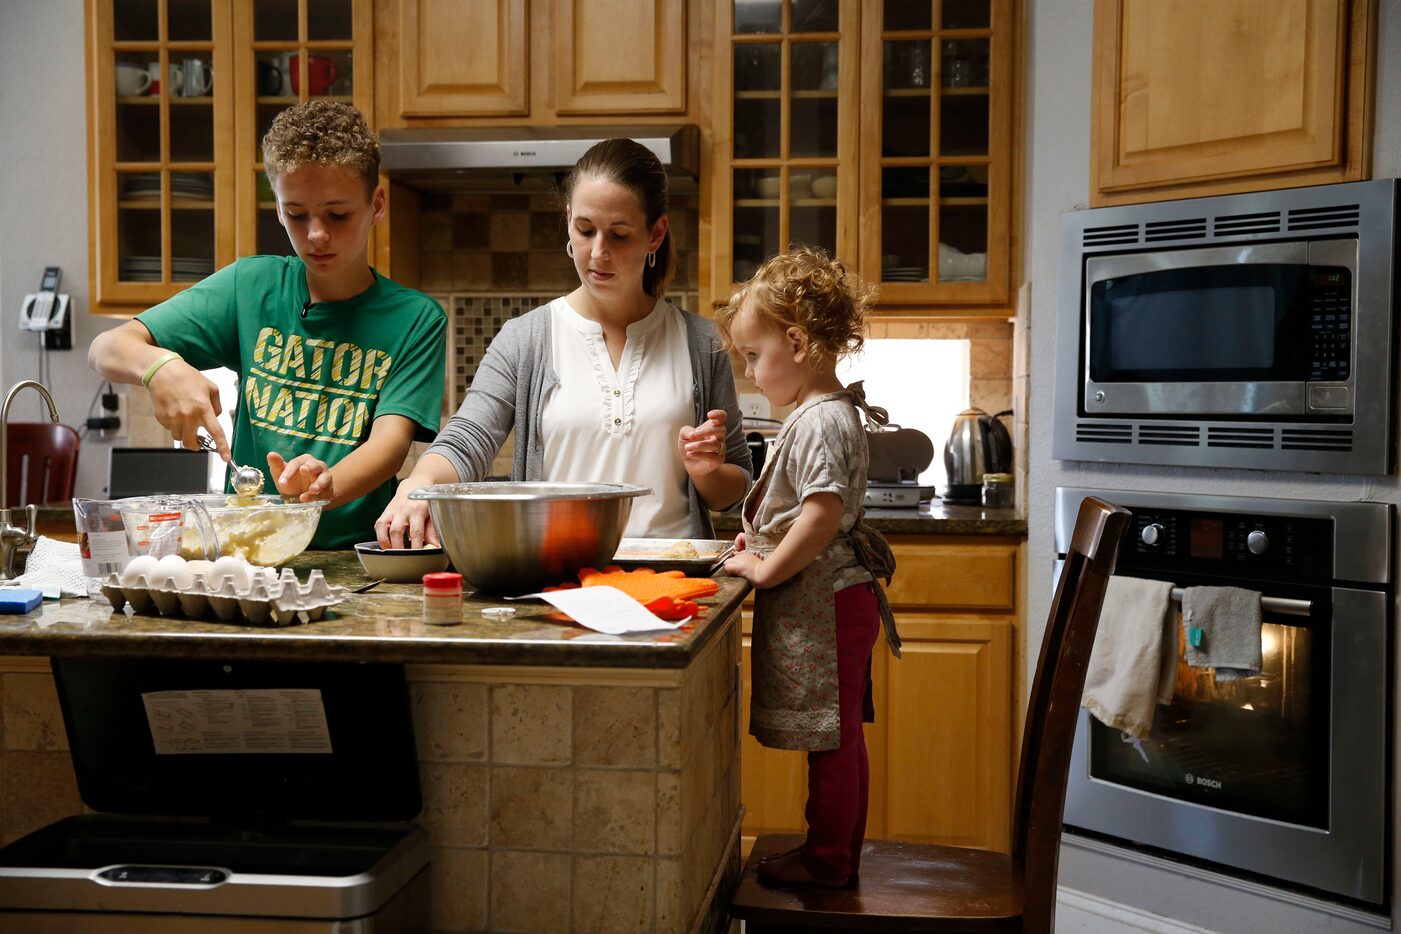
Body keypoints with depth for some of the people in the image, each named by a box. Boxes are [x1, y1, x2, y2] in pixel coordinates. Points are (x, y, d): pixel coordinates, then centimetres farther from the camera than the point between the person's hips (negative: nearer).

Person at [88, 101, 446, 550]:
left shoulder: (414, 318, 0)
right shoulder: (251, 285, 7)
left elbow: (391, 438, -12)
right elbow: (107, 348, 5)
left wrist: (328, 485, -34)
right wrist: (159, 365, -19)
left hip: (356, 556, -2)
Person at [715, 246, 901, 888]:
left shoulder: (819, 422, -19)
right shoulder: (833, 411, 13)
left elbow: (823, 516, -29)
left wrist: (766, 569, -19)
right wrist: (765, 539, 13)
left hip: (821, 604, -11)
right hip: (836, 599, 11)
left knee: (830, 742, 3)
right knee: (840, 739, 19)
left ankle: (827, 861, 16)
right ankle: (842, 852, 31)